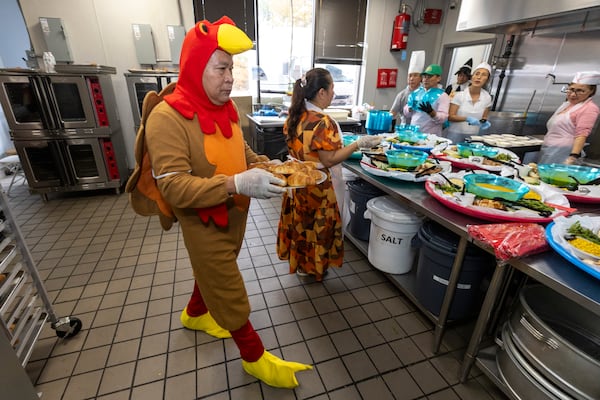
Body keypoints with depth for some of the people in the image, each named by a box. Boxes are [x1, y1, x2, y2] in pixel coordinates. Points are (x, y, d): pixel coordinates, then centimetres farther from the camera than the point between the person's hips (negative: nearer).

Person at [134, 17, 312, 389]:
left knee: (214, 273, 28)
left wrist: (268, 166, -6)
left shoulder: (225, 107, 1)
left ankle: (195, 314, 57)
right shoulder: (167, 117, -22)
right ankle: (255, 357, 30)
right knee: (230, 295, 8)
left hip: (236, 213, 8)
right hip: (204, 223, -7)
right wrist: (236, 184, -38)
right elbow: (173, 187, -27)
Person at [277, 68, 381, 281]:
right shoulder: (323, 122, -24)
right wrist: (358, 144, -18)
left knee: (301, 222, 22)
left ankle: (299, 260, 41)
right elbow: (329, 160, -23)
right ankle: (311, 266, 30)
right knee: (318, 226, 11)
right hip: (318, 186, -8)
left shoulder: (295, 115, 1)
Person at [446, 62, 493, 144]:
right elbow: (450, 117, -11)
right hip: (455, 134, -3)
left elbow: (484, 117, 13)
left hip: (473, 136, 3)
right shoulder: (459, 95, -9)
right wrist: (467, 119, -24)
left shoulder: (487, 97, 1)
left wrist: (484, 122, -9)